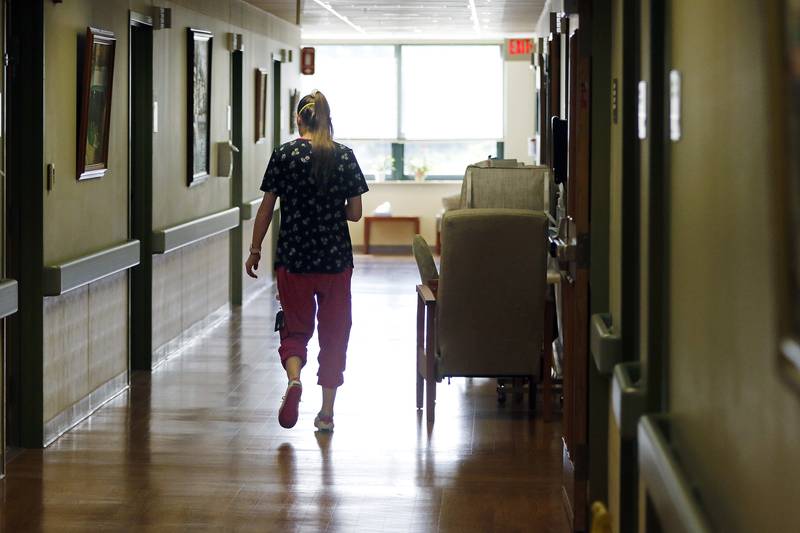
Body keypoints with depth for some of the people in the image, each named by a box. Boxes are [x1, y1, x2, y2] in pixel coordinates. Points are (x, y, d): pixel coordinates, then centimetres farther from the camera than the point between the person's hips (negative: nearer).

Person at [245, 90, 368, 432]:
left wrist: (255, 251, 9)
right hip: (336, 261, 1)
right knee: (333, 333, 11)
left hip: (293, 259, -1)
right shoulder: (344, 156, -2)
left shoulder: (284, 154, -5)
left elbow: (266, 209, -2)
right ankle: (327, 412, 11)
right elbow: (355, 212, 1)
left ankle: (293, 379, -19)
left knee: (295, 330, 11)